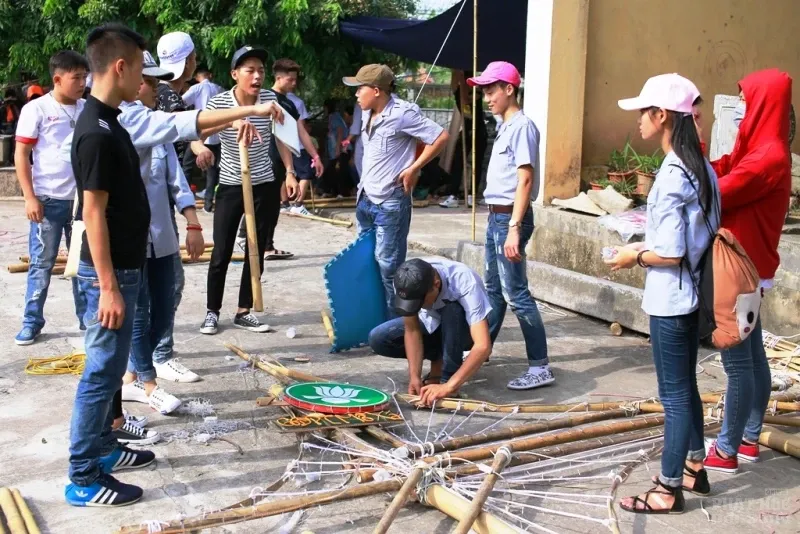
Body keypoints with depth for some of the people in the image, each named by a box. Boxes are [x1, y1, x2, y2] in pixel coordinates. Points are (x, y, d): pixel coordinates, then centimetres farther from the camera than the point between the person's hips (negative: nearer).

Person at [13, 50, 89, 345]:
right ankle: (32, 322, 15)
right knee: (42, 264, 4)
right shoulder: (36, 109, -5)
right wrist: (30, 197, -11)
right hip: (48, 199, -4)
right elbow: (21, 155, -4)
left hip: (82, 198, 4)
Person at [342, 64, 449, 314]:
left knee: (388, 265, -4)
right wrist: (365, 184, 12)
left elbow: (441, 137, -16)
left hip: (390, 203, -9)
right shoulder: (368, 114, 7)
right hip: (365, 199, 9)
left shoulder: (402, 113, -17)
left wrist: (413, 169, -14)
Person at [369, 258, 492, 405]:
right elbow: (412, 330, -19)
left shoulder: (465, 283, -38)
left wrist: (448, 386, -50)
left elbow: (483, 346, -44)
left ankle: (448, 378, -20)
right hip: (434, 324, 4)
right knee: (378, 338, -18)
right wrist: (415, 376, -30)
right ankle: (440, 358, 2)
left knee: (453, 310, -38)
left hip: (465, 328, -4)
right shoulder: (405, 283, -27)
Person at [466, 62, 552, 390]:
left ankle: (540, 368, -5)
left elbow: (525, 181, -19)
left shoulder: (521, 126, -14)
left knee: (516, 294, -9)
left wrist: (514, 229, -24)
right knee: (493, 289, 19)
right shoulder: (505, 127, 15)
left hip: (510, 218, -10)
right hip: (496, 216, 10)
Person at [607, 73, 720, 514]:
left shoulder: (672, 175, -22)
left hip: (670, 300, -9)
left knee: (674, 393, 1)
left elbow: (671, 254, -22)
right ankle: (693, 469, 34)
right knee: (685, 385, 20)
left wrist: (635, 256, -6)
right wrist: (647, 247, 13)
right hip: (693, 294, 9)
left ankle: (668, 490, 12)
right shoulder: (701, 168, 6)